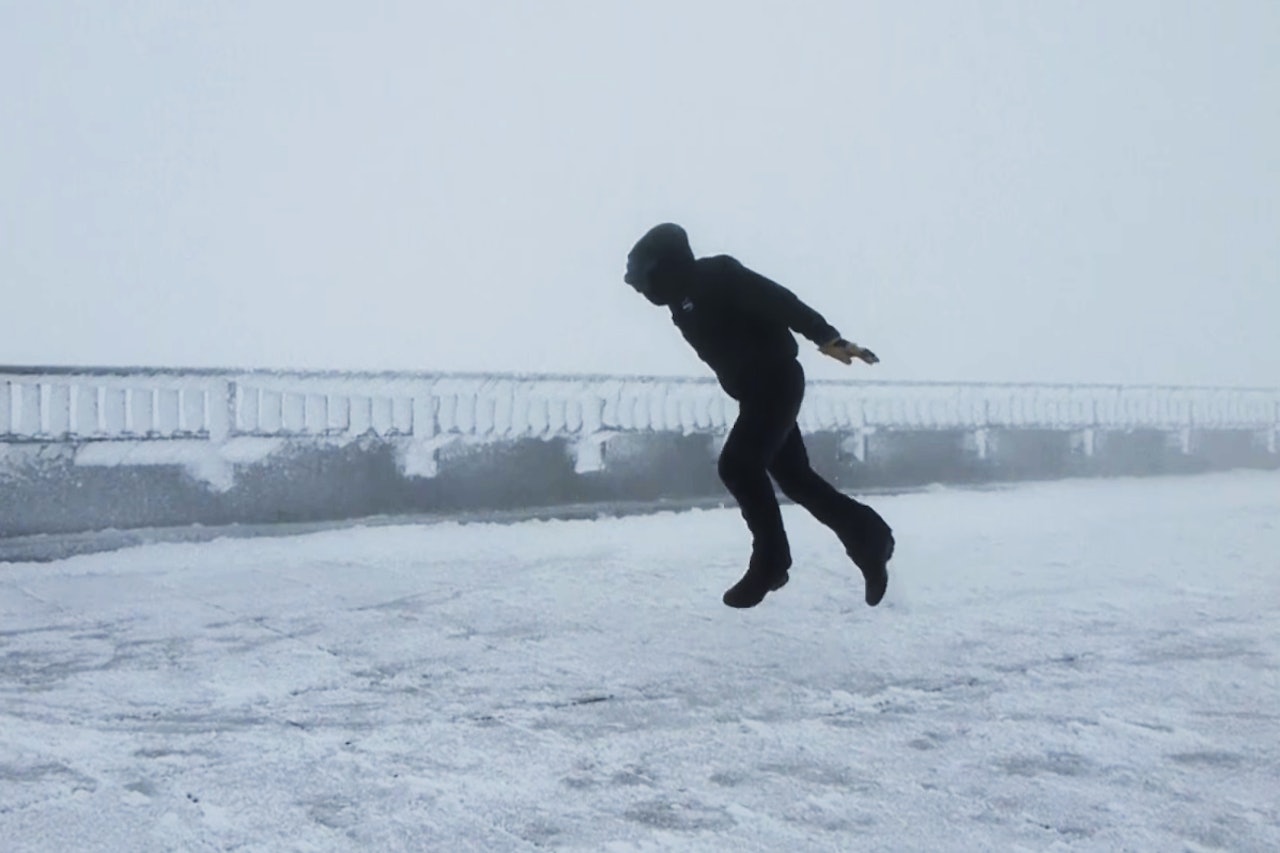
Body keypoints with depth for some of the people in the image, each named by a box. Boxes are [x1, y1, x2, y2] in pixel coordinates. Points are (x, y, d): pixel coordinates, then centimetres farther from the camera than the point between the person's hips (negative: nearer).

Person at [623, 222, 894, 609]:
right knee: (795, 478, 12)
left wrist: (827, 338, -29)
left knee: (737, 464, -19)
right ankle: (869, 537, 25)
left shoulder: (716, 276, -15)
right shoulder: (683, 301, 13)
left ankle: (770, 560, -6)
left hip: (777, 381, -10)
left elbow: (779, 301, -22)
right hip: (758, 390, 10)